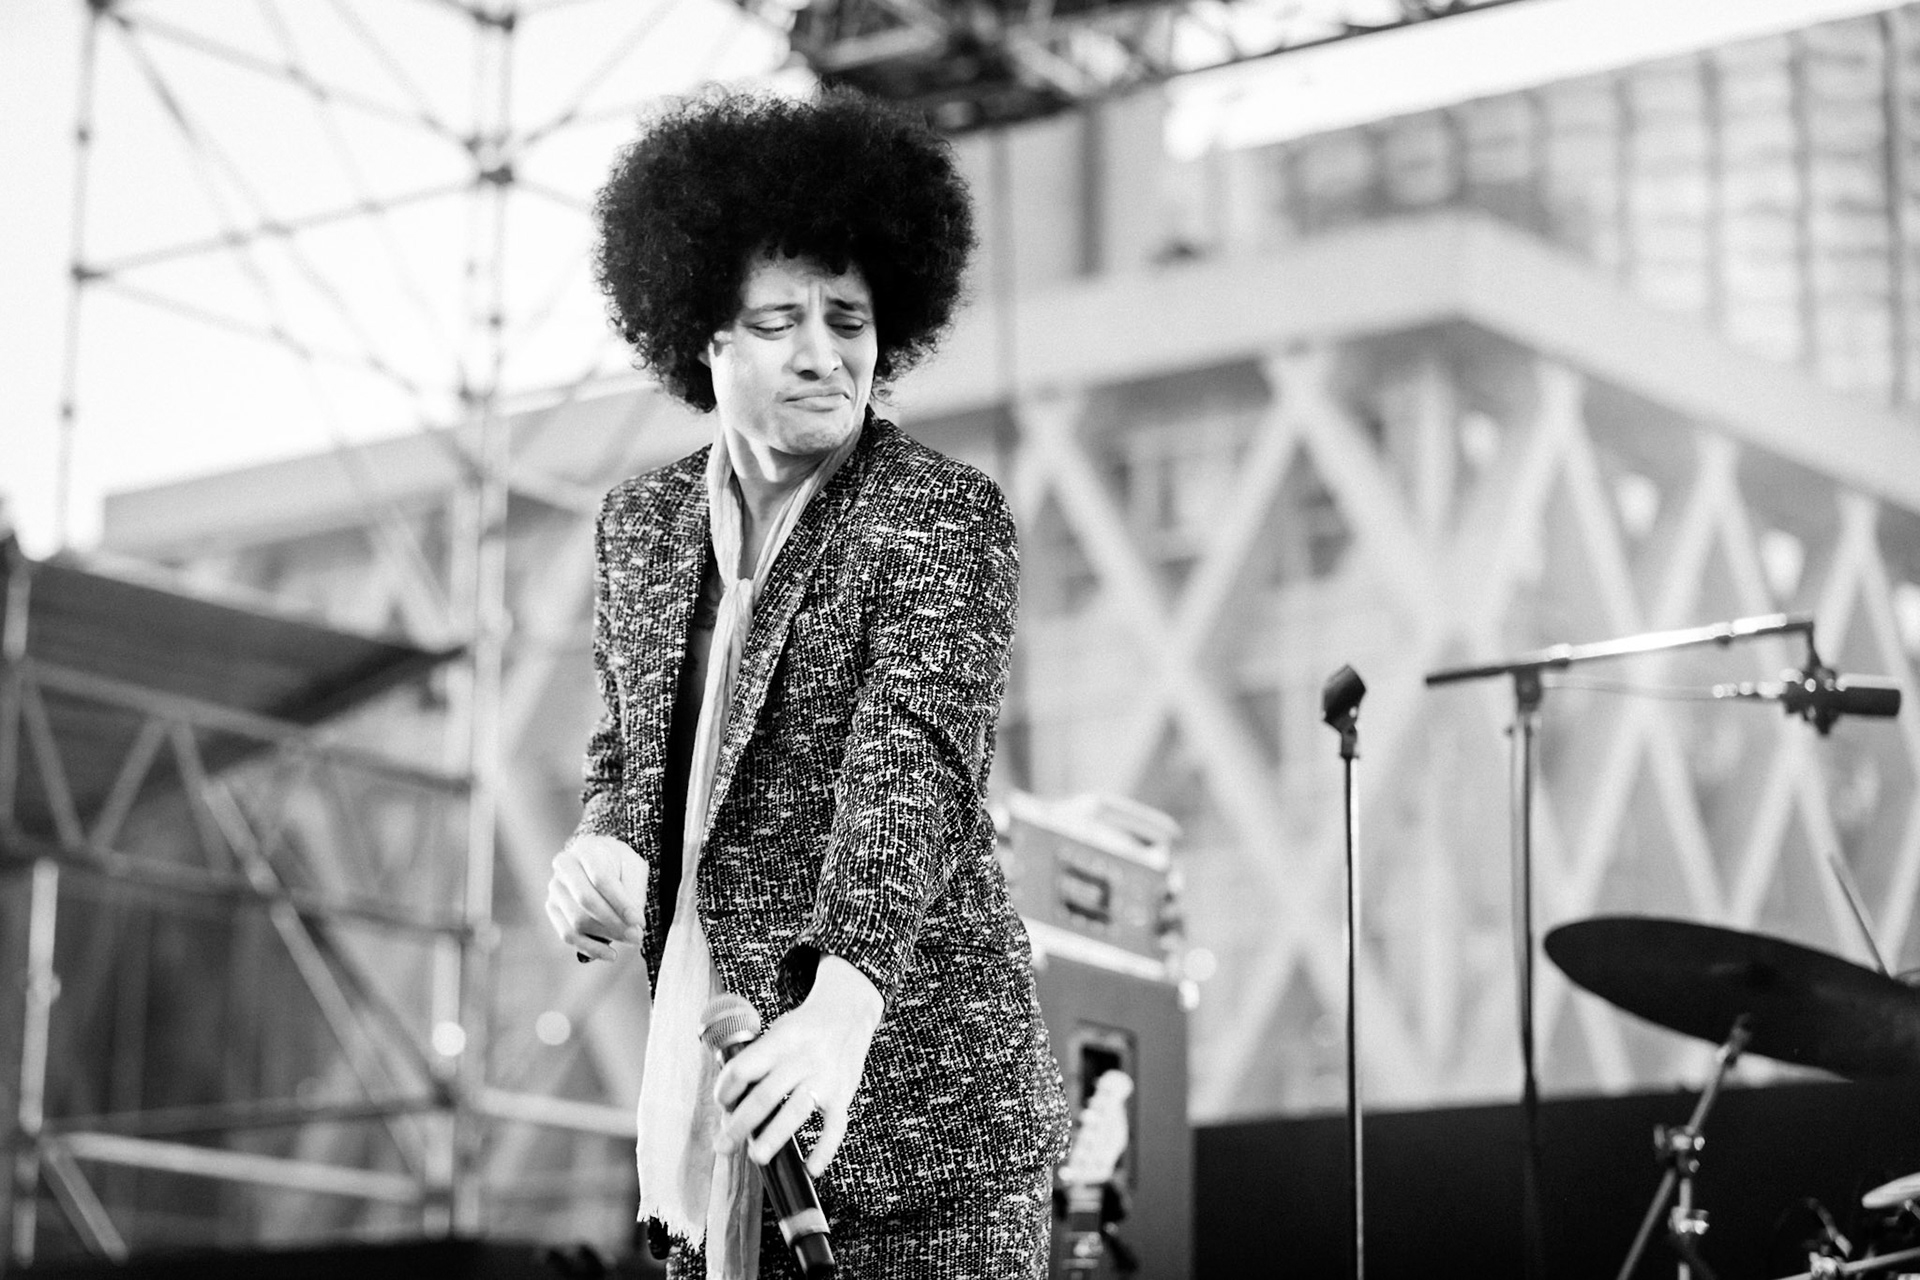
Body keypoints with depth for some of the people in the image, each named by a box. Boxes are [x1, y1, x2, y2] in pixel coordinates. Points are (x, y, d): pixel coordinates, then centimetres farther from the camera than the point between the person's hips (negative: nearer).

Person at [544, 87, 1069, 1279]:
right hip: (708, 1091, 5)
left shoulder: (944, 515, -8)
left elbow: (916, 764, -22)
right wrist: (600, 851, -3)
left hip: (911, 1101, -5)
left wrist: (842, 1004, -37)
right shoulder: (642, 523, 10)